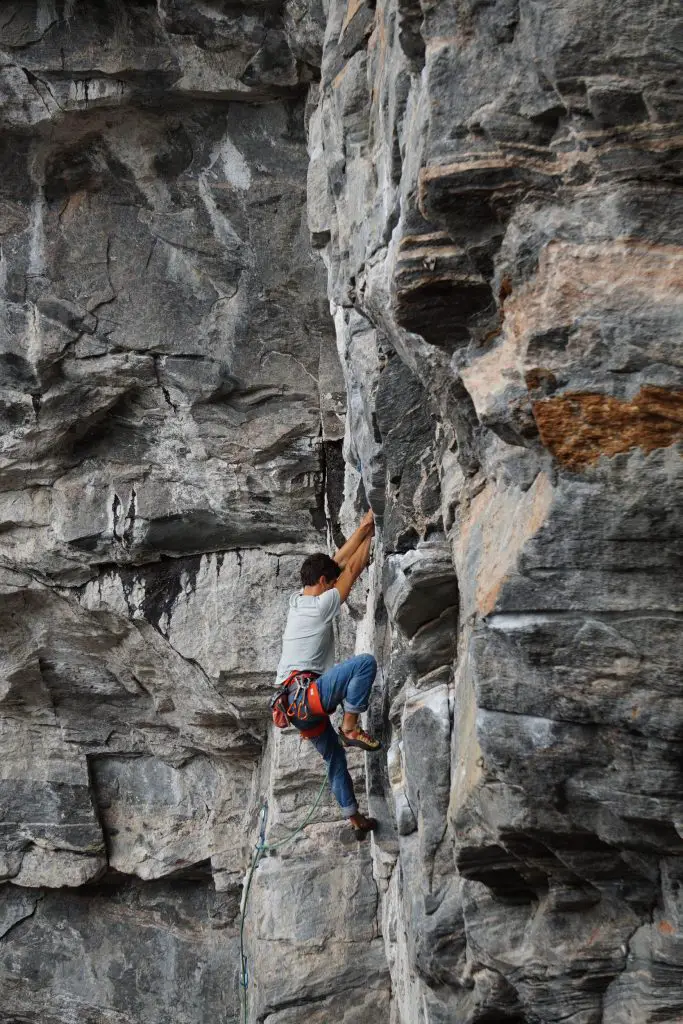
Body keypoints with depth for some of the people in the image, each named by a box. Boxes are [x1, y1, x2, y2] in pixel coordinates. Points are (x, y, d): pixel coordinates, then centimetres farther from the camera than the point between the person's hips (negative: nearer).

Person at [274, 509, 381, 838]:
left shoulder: (297, 600, 16)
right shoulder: (322, 605, -6)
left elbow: (338, 561, 22)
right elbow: (353, 568, 1)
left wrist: (364, 527, 23)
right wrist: (370, 535, 13)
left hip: (294, 705, 9)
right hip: (306, 692, -9)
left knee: (335, 756, 18)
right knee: (365, 662, -23)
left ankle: (355, 818, 21)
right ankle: (351, 727, -20)